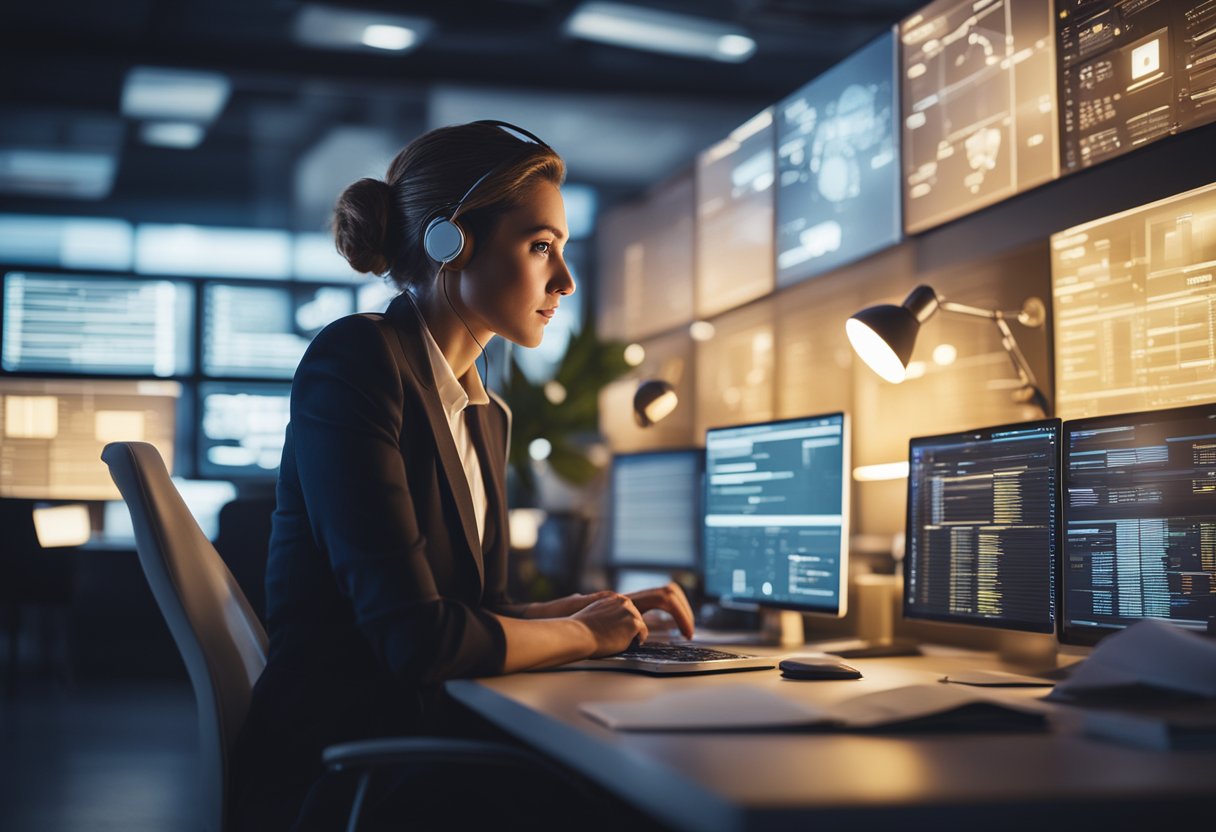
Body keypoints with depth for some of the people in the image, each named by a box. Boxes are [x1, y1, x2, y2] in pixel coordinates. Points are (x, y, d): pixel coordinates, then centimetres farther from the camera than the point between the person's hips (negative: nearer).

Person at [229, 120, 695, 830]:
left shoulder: (486, 414, 15)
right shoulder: (357, 359, -13)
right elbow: (419, 639, -20)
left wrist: (611, 609, 6)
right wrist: (583, 632, -5)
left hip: (427, 753, 8)